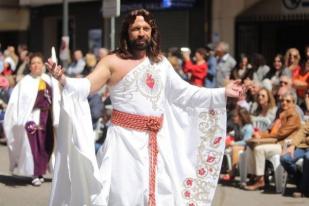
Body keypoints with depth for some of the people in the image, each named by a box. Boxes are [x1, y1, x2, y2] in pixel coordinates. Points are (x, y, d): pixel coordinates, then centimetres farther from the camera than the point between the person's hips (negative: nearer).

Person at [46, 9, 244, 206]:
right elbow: (86, 86, -14)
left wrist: (223, 93, 12)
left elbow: (183, 92, 14)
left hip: (157, 141, 5)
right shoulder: (112, 61, -4)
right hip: (126, 140, -5)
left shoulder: (160, 62, 12)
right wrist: (64, 79, -35)